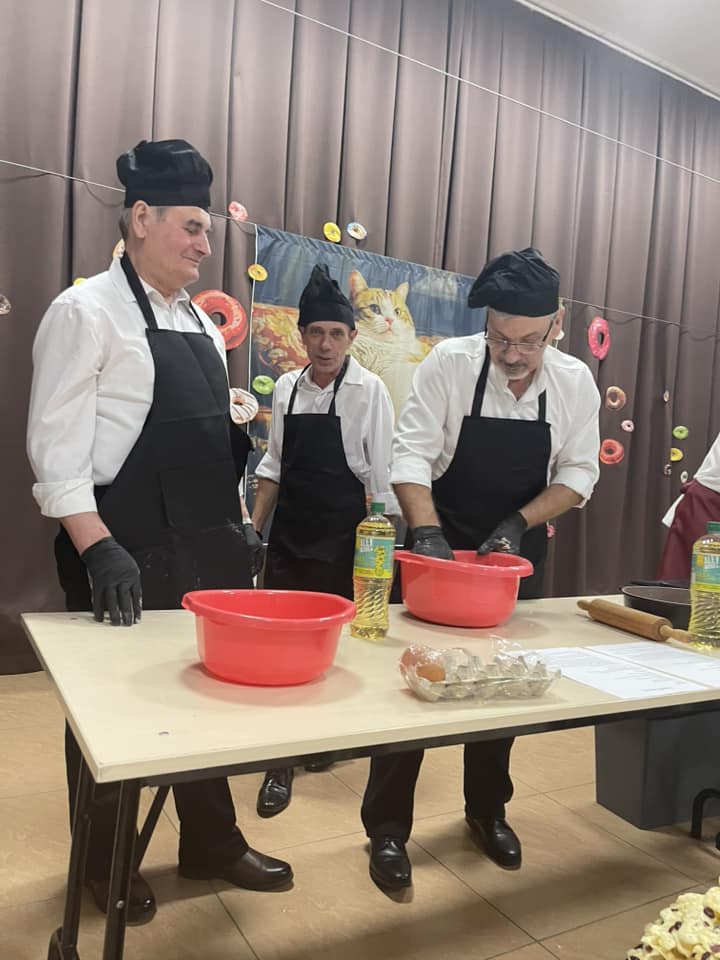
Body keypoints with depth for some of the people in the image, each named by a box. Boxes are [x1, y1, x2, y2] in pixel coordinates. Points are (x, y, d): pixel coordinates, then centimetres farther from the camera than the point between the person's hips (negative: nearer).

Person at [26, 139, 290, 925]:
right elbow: (54, 444, -14)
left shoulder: (200, 321, 14)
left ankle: (211, 841, 35)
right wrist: (99, 549, -21)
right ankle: (105, 861, 32)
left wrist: (237, 527, 14)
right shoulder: (87, 311, -8)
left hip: (208, 549, 7)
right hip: (128, 552, -7)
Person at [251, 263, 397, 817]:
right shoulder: (286, 389, 4)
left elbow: (381, 477, -7)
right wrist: (254, 527, 9)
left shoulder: (368, 390, -8)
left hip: (342, 541, -4)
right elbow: (274, 466, 11)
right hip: (288, 536, 4)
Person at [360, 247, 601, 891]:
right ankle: (388, 829, 15)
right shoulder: (450, 362, -16)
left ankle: (487, 810, 35)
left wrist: (519, 523, -16)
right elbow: (412, 451, -17)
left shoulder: (575, 381, -7)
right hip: (441, 545, -3)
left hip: (517, 554, 3)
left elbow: (578, 472, -3)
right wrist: (428, 533, -28)